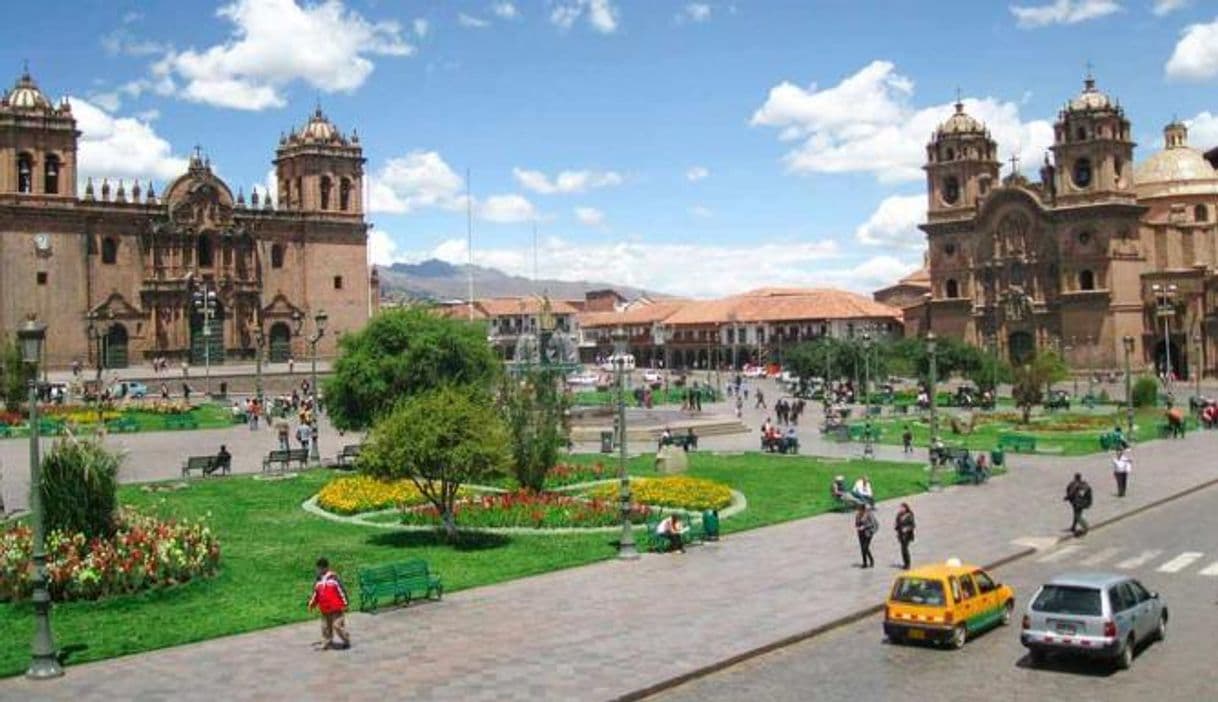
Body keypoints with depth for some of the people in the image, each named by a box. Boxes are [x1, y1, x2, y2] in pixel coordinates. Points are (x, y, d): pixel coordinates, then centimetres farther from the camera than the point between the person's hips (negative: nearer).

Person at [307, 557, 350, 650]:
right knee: (325, 627, 12)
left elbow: (341, 590, -9)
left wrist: (344, 604, -9)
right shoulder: (318, 581, 9)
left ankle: (347, 642, 9)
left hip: (336, 608, -6)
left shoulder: (333, 578, -9)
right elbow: (315, 593, 22)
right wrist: (311, 604, 20)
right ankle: (327, 642, 24)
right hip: (324, 610, 6)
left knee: (338, 625, -7)